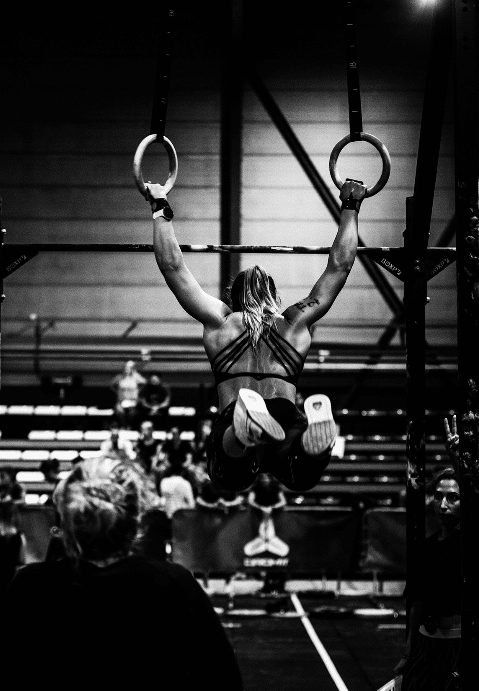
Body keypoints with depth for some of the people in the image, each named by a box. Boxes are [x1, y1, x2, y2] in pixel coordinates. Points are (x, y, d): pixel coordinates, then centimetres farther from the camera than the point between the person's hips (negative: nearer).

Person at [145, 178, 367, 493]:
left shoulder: (220, 322, 28)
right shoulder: (295, 323, 30)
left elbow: (172, 267, 32)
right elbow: (339, 267, 38)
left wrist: (161, 210, 44)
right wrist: (350, 208, 48)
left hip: (231, 416, 0)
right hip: (286, 417, 0)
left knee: (233, 474, -18)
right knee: (304, 473, -17)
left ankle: (246, 434, -54)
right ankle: (313, 439, -54)